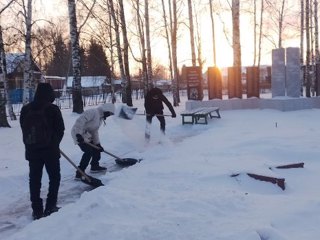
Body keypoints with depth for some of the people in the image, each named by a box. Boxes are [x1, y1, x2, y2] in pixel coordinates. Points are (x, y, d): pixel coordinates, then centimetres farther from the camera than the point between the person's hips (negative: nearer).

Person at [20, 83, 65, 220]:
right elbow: (60, 130, -6)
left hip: (32, 151, 4)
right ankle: (50, 207, 11)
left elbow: (24, 130, 7)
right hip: (50, 150, -3)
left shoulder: (25, 109, 0)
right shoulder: (53, 109, -12)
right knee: (54, 178, 12)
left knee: (34, 180, 10)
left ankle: (37, 210, 14)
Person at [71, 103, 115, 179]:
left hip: (86, 134, 10)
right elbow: (80, 121, -29)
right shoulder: (93, 112, -19)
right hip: (78, 133, -10)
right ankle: (79, 174, -14)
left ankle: (95, 166, 35)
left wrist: (97, 143, 5)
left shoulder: (100, 118, 14)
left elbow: (95, 131, 14)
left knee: (96, 149, 17)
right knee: (88, 151, -17)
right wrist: (79, 134, -35)